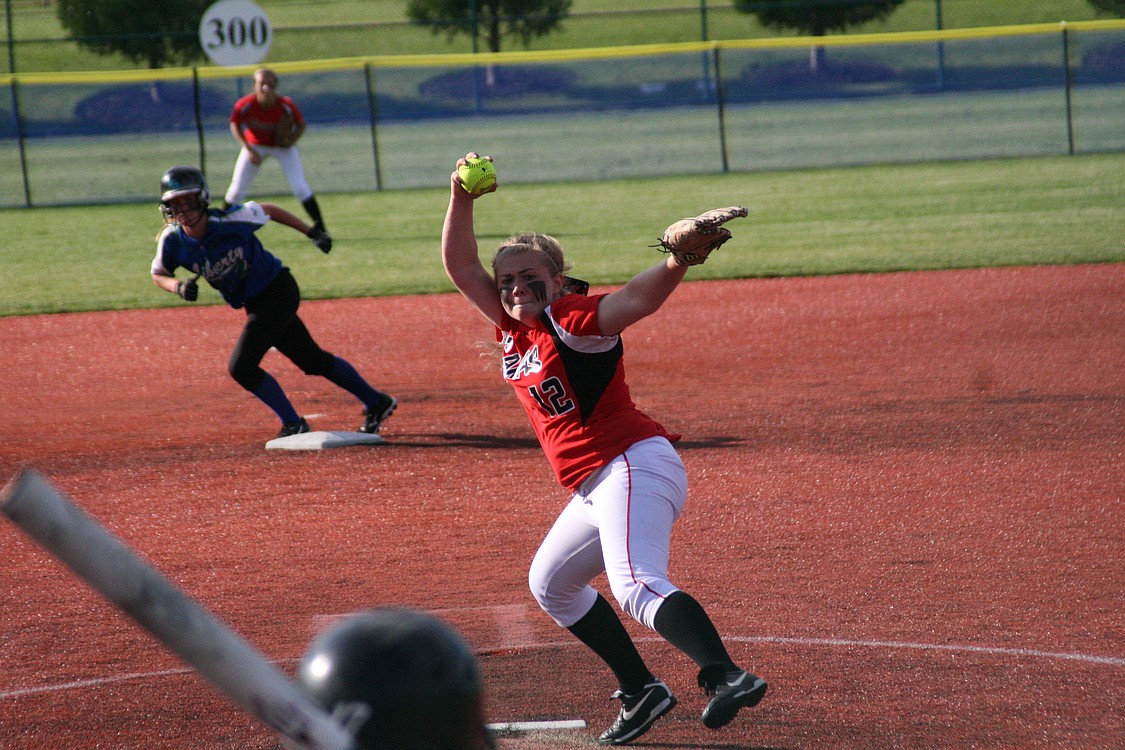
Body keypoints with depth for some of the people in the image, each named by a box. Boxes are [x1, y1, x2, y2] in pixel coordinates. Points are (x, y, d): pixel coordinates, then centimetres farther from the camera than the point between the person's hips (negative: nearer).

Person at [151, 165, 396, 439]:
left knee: (241, 367, -16)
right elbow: (158, 274, 4)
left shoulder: (231, 220, -25)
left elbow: (267, 210, -7)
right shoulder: (172, 240, -14)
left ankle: (293, 424, 0)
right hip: (254, 304, 6)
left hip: (278, 291, -6)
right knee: (314, 361, 17)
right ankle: (376, 402, 33)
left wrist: (312, 232, 2)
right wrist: (179, 287, -19)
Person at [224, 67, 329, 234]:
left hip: (283, 146, -1)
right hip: (255, 145, 1)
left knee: (300, 187, -12)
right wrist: (249, 149, -20)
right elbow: (235, 126, -9)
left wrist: (291, 140, -30)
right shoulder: (245, 105, -27)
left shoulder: (286, 106, -28)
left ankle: (320, 228, -4)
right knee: (237, 190, -1)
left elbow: (301, 125, -11)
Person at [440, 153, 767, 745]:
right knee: (551, 583, 25)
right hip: (596, 488, 11)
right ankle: (640, 691, 20)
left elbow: (637, 300, -28)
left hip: (633, 464, -11)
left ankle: (727, 677, -49)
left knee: (637, 586, -31)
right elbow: (461, 267, 13)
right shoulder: (512, 328, 12)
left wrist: (676, 263, -47)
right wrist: (461, 199, 1)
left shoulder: (574, 319, -11)